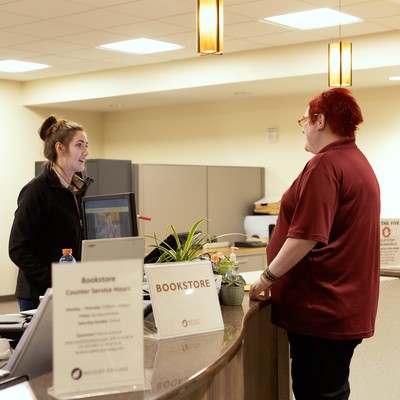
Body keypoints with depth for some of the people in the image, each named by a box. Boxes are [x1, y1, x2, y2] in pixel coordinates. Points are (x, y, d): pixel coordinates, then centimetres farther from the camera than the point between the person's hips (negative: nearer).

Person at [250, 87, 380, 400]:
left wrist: (269, 277, -9)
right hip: (346, 304, 10)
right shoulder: (358, 162, 16)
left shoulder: (325, 164, -16)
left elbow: (306, 236, -22)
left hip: (322, 307, -10)